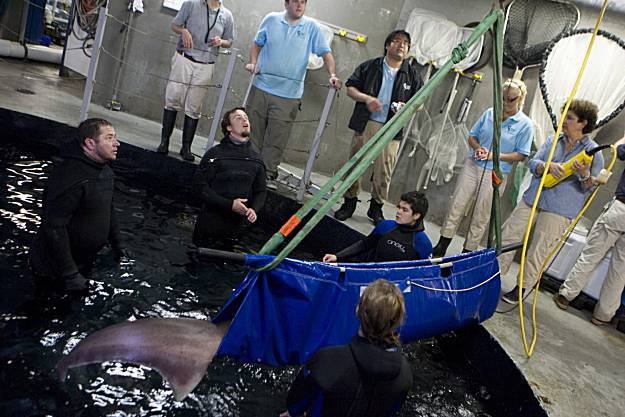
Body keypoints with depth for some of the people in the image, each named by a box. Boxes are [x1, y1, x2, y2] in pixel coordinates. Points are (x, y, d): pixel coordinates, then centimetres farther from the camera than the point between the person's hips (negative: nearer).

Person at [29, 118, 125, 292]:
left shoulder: (105, 170, 3)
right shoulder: (70, 177, -29)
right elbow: (53, 227, -31)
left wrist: (116, 244, 18)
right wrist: (70, 274, -29)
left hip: (84, 263, 9)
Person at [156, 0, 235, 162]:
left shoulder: (227, 15, 8)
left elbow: (229, 41, 16)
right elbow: (174, 25, 9)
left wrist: (221, 42, -6)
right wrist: (184, 31, -12)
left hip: (205, 66, 1)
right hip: (184, 59, -1)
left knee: (193, 109, 3)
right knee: (172, 100, -2)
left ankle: (186, 147, 9)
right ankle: (164, 142, 7)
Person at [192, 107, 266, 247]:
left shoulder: (256, 159, 6)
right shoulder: (215, 153, -7)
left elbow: (261, 191, 9)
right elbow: (200, 185, -12)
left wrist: (254, 209, -12)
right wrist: (229, 204, -21)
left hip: (238, 224, 4)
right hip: (212, 219, -3)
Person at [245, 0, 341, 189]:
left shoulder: (312, 27, 3)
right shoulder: (271, 19, 7)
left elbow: (326, 53, -2)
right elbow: (257, 44, 16)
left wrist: (333, 75, -17)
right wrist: (253, 63, -1)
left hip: (289, 95, -2)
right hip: (261, 87, 2)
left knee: (276, 138, -1)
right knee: (253, 132, 8)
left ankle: (268, 173, 9)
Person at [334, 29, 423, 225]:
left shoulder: (412, 76, 9)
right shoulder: (370, 66, 6)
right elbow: (350, 87, 6)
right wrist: (366, 98, -12)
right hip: (365, 124, 0)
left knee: (384, 172, 0)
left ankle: (377, 206, 20)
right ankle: (350, 201, 23)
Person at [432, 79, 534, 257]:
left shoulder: (525, 124, -6)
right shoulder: (489, 113, 4)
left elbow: (521, 155, -6)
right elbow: (472, 136, 11)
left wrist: (495, 155, -18)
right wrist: (477, 148, -11)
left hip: (496, 174, -3)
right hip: (472, 166, 3)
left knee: (480, 217, 5)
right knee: (456, 206, 5)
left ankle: (467, 252, 18)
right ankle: (441, 247, 15)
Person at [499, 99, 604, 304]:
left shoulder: (593, 151, -3)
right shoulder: (553, 140, 8)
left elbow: (591, 187, -1)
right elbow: (533, 163, 1)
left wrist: (585, 175, -23)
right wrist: (549, 166, -20)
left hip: (559, 210, -4)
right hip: (533, 199, 5)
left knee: (538, 252, 0)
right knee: (508, 236, 5)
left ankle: (522, 289, 17)